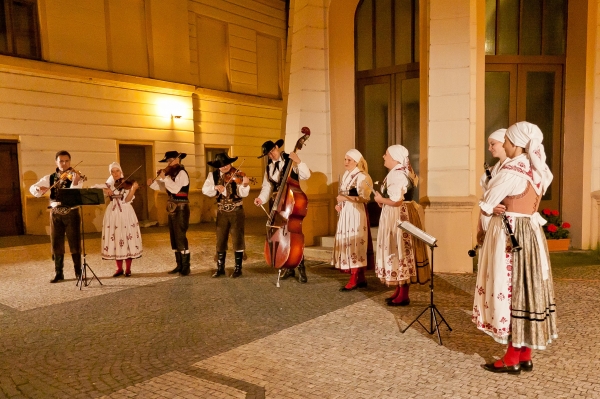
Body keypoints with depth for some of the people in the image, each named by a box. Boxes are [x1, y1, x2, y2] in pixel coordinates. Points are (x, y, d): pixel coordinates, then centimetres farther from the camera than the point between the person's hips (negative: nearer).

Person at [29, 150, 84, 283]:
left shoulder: (75, 176, -2)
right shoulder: (50, 178, 8)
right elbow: (32, 188, 1)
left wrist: (75, 182, -36)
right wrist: (39, 188, -22)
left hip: (72, 213, -3)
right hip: (55, 214, 3)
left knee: (75, 243, 1)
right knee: (57, 244, 7)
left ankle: (78, 272, 12)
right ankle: (58, 273, 17)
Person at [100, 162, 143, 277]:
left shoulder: (127, 184, -1)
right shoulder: (108, 184, 9)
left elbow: (127, 200, -12)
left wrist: (133, 189, -27)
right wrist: (105, 190, -19)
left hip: (125, 214, -3)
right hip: (112, 214, 3)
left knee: (127, 239, -3)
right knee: (115, 240, 4)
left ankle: (128, 269, 6)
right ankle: (119, 268, 14)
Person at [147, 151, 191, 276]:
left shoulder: (182, 173, -13)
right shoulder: (172, 174, 13)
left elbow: (175, 189, -26)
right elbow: (161, 186, 15)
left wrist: (164, 177, -23)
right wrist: (152, 184, -3)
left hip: (181, 208, -9)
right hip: (172, 209, 9)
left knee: (180, 237, -8)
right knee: (174, 238, 12)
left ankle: (186, 267, -1)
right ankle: (179, 265, 20)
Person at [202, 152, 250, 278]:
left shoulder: (236, 175, -10)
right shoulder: (213, 175, 0)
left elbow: (243, 194, -21)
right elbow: (205, 190, -9)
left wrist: (245, 185, -41)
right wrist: (215, 187, -26)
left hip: (236, 211, -3)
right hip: (222, 212, 3)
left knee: (237, 239, 2)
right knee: (220, 240, 10)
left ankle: (238, 268, 14)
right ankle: (220, 268, 22)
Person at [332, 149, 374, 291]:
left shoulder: (361, 177, -9)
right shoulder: (346, 176, 17)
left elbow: (364, 198, -18)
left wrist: (346, 198, -24)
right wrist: (339, 204, 9)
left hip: (356, 214, -9)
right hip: (345, 214, 9)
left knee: (354, 244, -8)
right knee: (347, 244, 7)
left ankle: (354, 280, -4)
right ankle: (361, 278, 13)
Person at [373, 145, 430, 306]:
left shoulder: (397, 174, -19)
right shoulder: (399, 172, 14)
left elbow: (396, 201, -26)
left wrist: (381, 199, -10)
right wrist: (384, 200, 10)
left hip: (398, 217, -11)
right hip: (399, 216, 11)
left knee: (400, 252, -4)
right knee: (399, 252, 13)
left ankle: (403, 296, 5)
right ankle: (399, 291, 22)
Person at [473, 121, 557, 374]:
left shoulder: (511, 171, -17)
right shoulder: (539, 171, 10)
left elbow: (487, 205, -12)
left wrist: (494, 209, 6)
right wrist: (507, 207, 3)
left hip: (510, 236, -8)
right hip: (532, 233, 9)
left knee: (509, 291, 0)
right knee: (527, 289, 12)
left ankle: (512, 359, 9)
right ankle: (525, 356, 21)